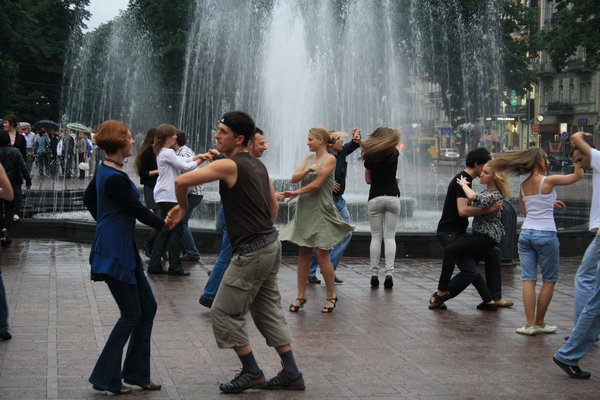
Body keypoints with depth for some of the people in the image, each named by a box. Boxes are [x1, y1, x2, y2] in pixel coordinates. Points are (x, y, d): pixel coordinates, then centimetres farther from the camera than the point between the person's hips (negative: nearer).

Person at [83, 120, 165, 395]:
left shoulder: (105, 171, 9)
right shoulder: (115, 179, -21)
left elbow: (88, 198, 24)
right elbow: (137, 210, -15)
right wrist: (164, 224, 2)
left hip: (124, 250, 10)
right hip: (115, 251, -10)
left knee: (147, 307, 12)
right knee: (131, 315, -2)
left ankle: (136, 372, 20)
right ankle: (105, 378, 5)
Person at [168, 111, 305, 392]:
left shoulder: (229, 166, -14)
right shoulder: (257, 165, 13)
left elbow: (181, 182, -20)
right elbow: (274, 206, 20)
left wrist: (182, 207, -2)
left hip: (251, 251, -9)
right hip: (270, 244, 9)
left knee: (225, 313, 0)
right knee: (269, 311, 16)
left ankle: (251, 372, 7)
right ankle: (291, 374, 18)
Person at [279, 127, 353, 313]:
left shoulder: (329, 159, -6)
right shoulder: (308, 159, 14)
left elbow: (317, 184, -13)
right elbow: (294, 178, 1)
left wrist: (296, 193, -7)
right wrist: (308, 169, -16)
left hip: (321, 212, -6)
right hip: (305, 211, 6)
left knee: (322, 255, -6)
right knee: (303, 254, 6)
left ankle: (331, 296, 5)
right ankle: (301, 296, 10)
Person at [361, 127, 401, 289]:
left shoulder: (370, 156, 1)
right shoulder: (394, 153, 1)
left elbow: (368, 179, 8)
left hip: (375, 198, 0)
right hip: (392, 197, 0)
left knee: (376, 237, 5)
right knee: (390, 237, 0)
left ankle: (374, 274, 1)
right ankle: (389, 273, -10)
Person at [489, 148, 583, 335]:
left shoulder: (524, 185, 10)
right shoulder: (548, 181, -8)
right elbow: (577, 175, -1)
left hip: (526, 233, 5)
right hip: (545, 235, -5)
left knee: (528, 279, 1)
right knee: (549, 280, 8)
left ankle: (530, 324, -4)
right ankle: (540, 323, 11)